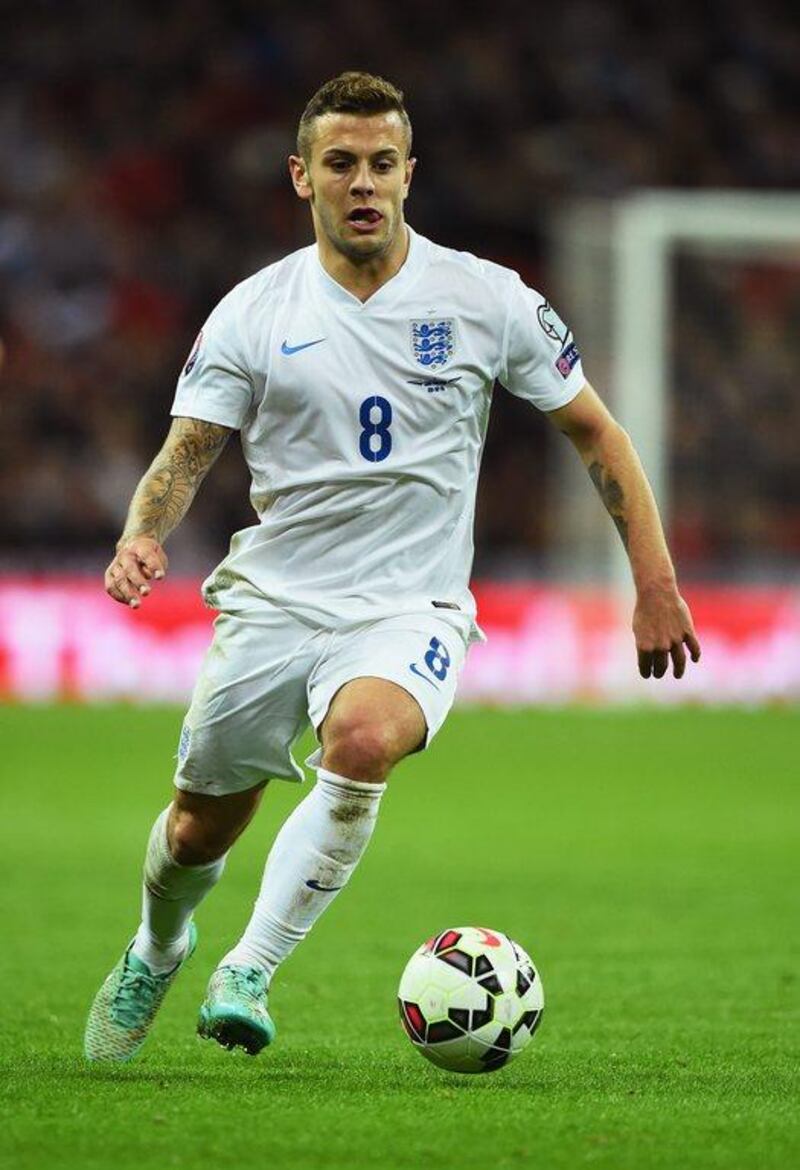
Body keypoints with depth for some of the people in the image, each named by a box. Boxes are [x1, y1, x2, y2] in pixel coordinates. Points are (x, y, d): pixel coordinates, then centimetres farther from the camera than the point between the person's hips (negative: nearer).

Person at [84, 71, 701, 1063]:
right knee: (198, 832, 8)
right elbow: (185, 456, -1)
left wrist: (655, 587, 2)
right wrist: (142, 538, -23)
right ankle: (155, 953, 44)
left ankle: (248, 973, -26)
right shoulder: (254, 312, -1)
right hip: (272, 601, 2)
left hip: (411, 610, -2)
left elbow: (595, 433, 7)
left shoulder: (487, 300, -2)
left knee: (363, 736, -35)